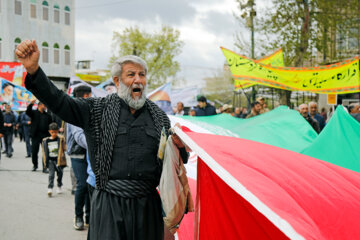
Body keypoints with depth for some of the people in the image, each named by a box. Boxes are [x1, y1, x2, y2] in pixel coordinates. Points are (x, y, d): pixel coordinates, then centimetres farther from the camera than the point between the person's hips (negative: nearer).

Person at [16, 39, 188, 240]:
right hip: (109, 202, -2)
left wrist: (180, 147, -7)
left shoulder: (159, 116, 9)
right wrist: (33, 70, -23)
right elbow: (58, 101, -8)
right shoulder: (98, 110, 3)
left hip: (147, 204, 2)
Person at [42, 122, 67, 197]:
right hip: (50, 160, 0)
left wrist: (60, 159, -8)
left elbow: (63, 149, -1)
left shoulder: (61, 139, -4)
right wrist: (45, 161, 6)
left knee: (60, 174, 11)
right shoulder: (45, 140, 1)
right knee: (51, 174, -9)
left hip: (59, 160, 0)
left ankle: (59, 187, 30)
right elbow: (45, 152, 8)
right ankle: (50, 188, -13)